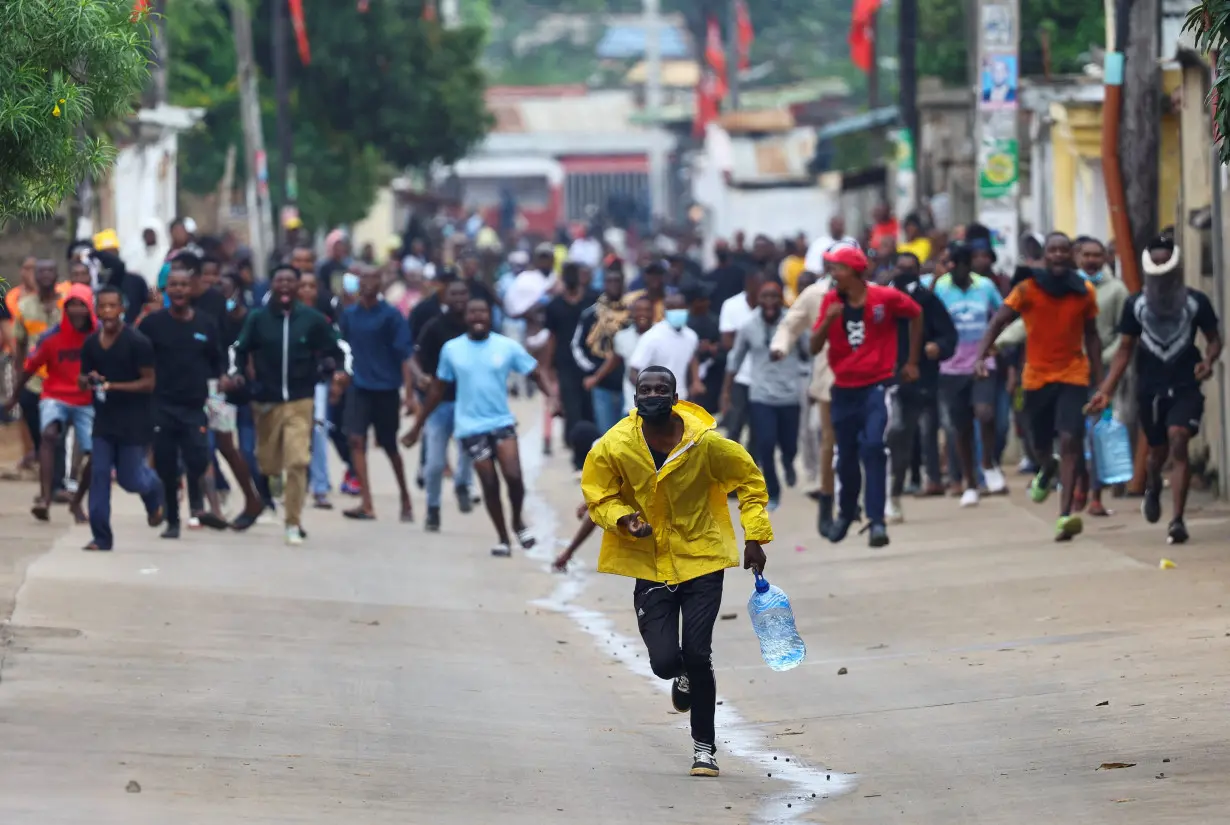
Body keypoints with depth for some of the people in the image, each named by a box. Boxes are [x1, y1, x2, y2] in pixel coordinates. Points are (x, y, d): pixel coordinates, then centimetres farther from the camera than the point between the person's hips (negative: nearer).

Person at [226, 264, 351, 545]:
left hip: (300, 402, -1)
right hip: (266, 401, 1)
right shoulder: (257, 318, 0)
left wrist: (342, 370, -10)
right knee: (268, 464, 9)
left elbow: (338, 348, 7)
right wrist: (234, 372, -11)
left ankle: (293, 523, -7)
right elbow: (240, 349, 7)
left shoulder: (312, 319, -1)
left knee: (298, 461, -15)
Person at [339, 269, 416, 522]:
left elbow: (404, 356, -8)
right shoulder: (349, 314, 5)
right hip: (358, 386, 3)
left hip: (386, 388, -3)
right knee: (356, 440, -12)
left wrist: (409, 394, -13)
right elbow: (345, 348, 13)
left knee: (390, 446, 7)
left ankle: (405, 499, 27)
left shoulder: (391, 316, -6)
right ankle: (366, 504, -12)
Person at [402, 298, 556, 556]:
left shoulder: (507, 346, -1)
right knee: (489, 484, 0)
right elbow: (437, 390, 10)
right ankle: (503, 539, 15)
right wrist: (417, 426, 11)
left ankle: (518, 522, 13)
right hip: (471, 427, 1)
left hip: (502, 421, -1)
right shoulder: (451, 349, 2)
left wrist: (553, 394, -22)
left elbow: (536, 375, -1)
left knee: (513, 476, -15)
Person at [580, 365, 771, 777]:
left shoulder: (706, 443, -12)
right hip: (649, 565, 1)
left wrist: (754, 538, -2)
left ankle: (704, 746, 9)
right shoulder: (613, 448, -9)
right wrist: (624, 519, -17)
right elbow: (598, 497, 4)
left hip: (702, 559, -1)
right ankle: (684, 678, 33)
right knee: (664, 661, -8)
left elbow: (750, 481, 2)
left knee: (697, 655, -9)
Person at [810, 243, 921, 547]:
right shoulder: (831, 301, -2)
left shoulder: (886, 297, -10)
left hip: (878, 386, -4)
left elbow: (916, 315, 10)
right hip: (844, 390, 4)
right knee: (846, 455, 14)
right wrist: (828, 320, -21)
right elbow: (814, 348, -3)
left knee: (872, 447, -21)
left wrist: (912, 361, 14)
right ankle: (846, 512, 38)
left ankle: (876, 520, -18)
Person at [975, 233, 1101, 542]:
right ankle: (1048, 469, 55)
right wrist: (981, 356, -22)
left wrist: (1098, 377, 9)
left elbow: (1091, 336, 11)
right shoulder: (1028, 289, -5)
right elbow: (998, 322, -8)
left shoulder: (1084, 292, 1)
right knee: (1041, 442, 15)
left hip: (1073, 375, -1)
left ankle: (1065, 515, -22)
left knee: (1070, 440, -18)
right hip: (1037, 375, 1)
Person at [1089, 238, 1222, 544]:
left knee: (1178, 440, -21)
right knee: (1159, 450, 12)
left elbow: (1213, 338, 7)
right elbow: (1125, 349, 7)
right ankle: (1152, 487, 52)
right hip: (1150, 389, 2)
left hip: (1186, 387, -2)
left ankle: (1177, 520, -21)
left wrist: (1209, 360, -16)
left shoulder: (1196, 301, -2)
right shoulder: (1135, 305, 3)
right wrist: (1106, 390, 0)